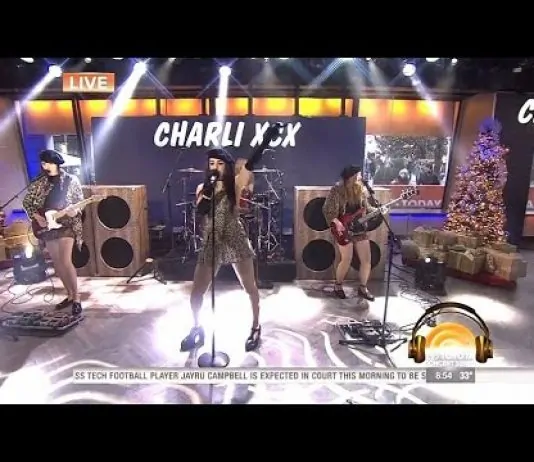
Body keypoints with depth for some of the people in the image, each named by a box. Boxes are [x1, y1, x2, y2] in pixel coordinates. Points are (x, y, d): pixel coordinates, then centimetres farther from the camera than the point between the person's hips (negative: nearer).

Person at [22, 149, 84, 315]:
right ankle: (70, 295, 24)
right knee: (57, 264, 10)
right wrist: (36, 216, -5)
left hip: (67, 225, -5)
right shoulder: (39, 183, 7)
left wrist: (75, 211, -20)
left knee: (65, 262, -14)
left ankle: (76, 298, -4)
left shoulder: (71, 180, -1)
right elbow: (26, 202, 11)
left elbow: (80, 202, 0)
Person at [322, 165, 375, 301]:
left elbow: (366, 208, 12)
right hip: (343, 229, -5)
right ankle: (338, 285, 16)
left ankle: (363, 288, 23)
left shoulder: (361, 189, 5)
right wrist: (336, 222, -24)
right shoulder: (337, 189, -11)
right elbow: (327, 210, -12)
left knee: (366, 260, 4)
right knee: (346, 260, -9)